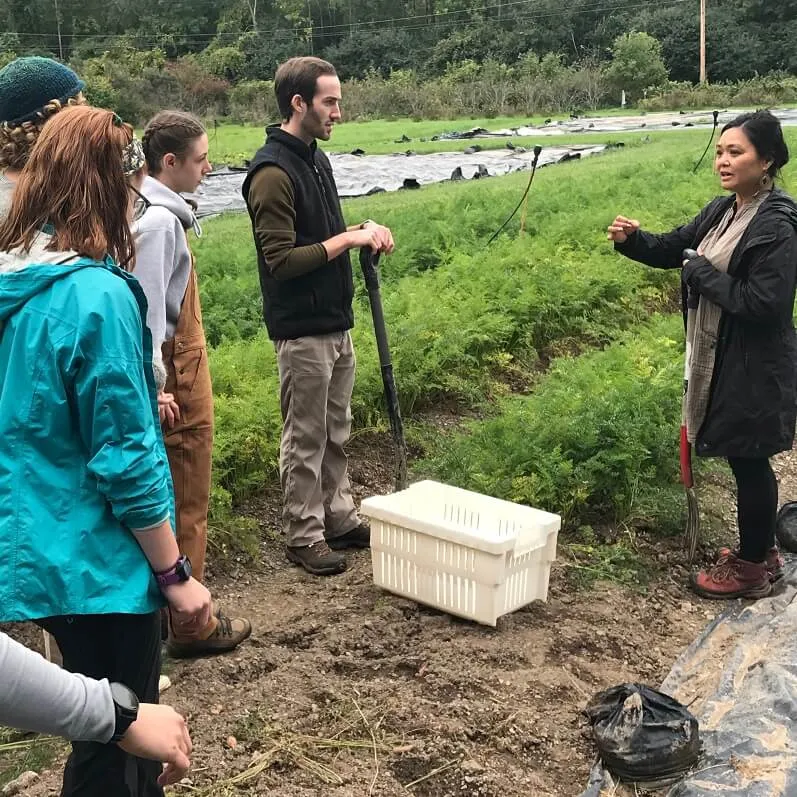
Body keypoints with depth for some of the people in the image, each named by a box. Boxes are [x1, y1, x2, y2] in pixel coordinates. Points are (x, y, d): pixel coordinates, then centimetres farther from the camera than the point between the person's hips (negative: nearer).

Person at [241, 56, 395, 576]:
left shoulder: (317, 158, 11)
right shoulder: (272, 172, -18)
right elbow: (281, 259, -22)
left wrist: (364, 231, 2)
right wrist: (347, 239, -18)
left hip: (338, 322, 9)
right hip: (302, 330, -9)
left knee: (336, 432, 18)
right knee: (305, 439, 3)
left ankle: (340, 518, 31)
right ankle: (305, 537, 17)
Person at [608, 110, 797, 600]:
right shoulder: (724, 211, 7)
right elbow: (674, 248, 16)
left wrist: (701, 274, -17)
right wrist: (632, 239, -3)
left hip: (755, 366, -9)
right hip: (722, 355, 9)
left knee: (748, 460, 4)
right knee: (747, 459, 19)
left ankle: (751, 568, 21)